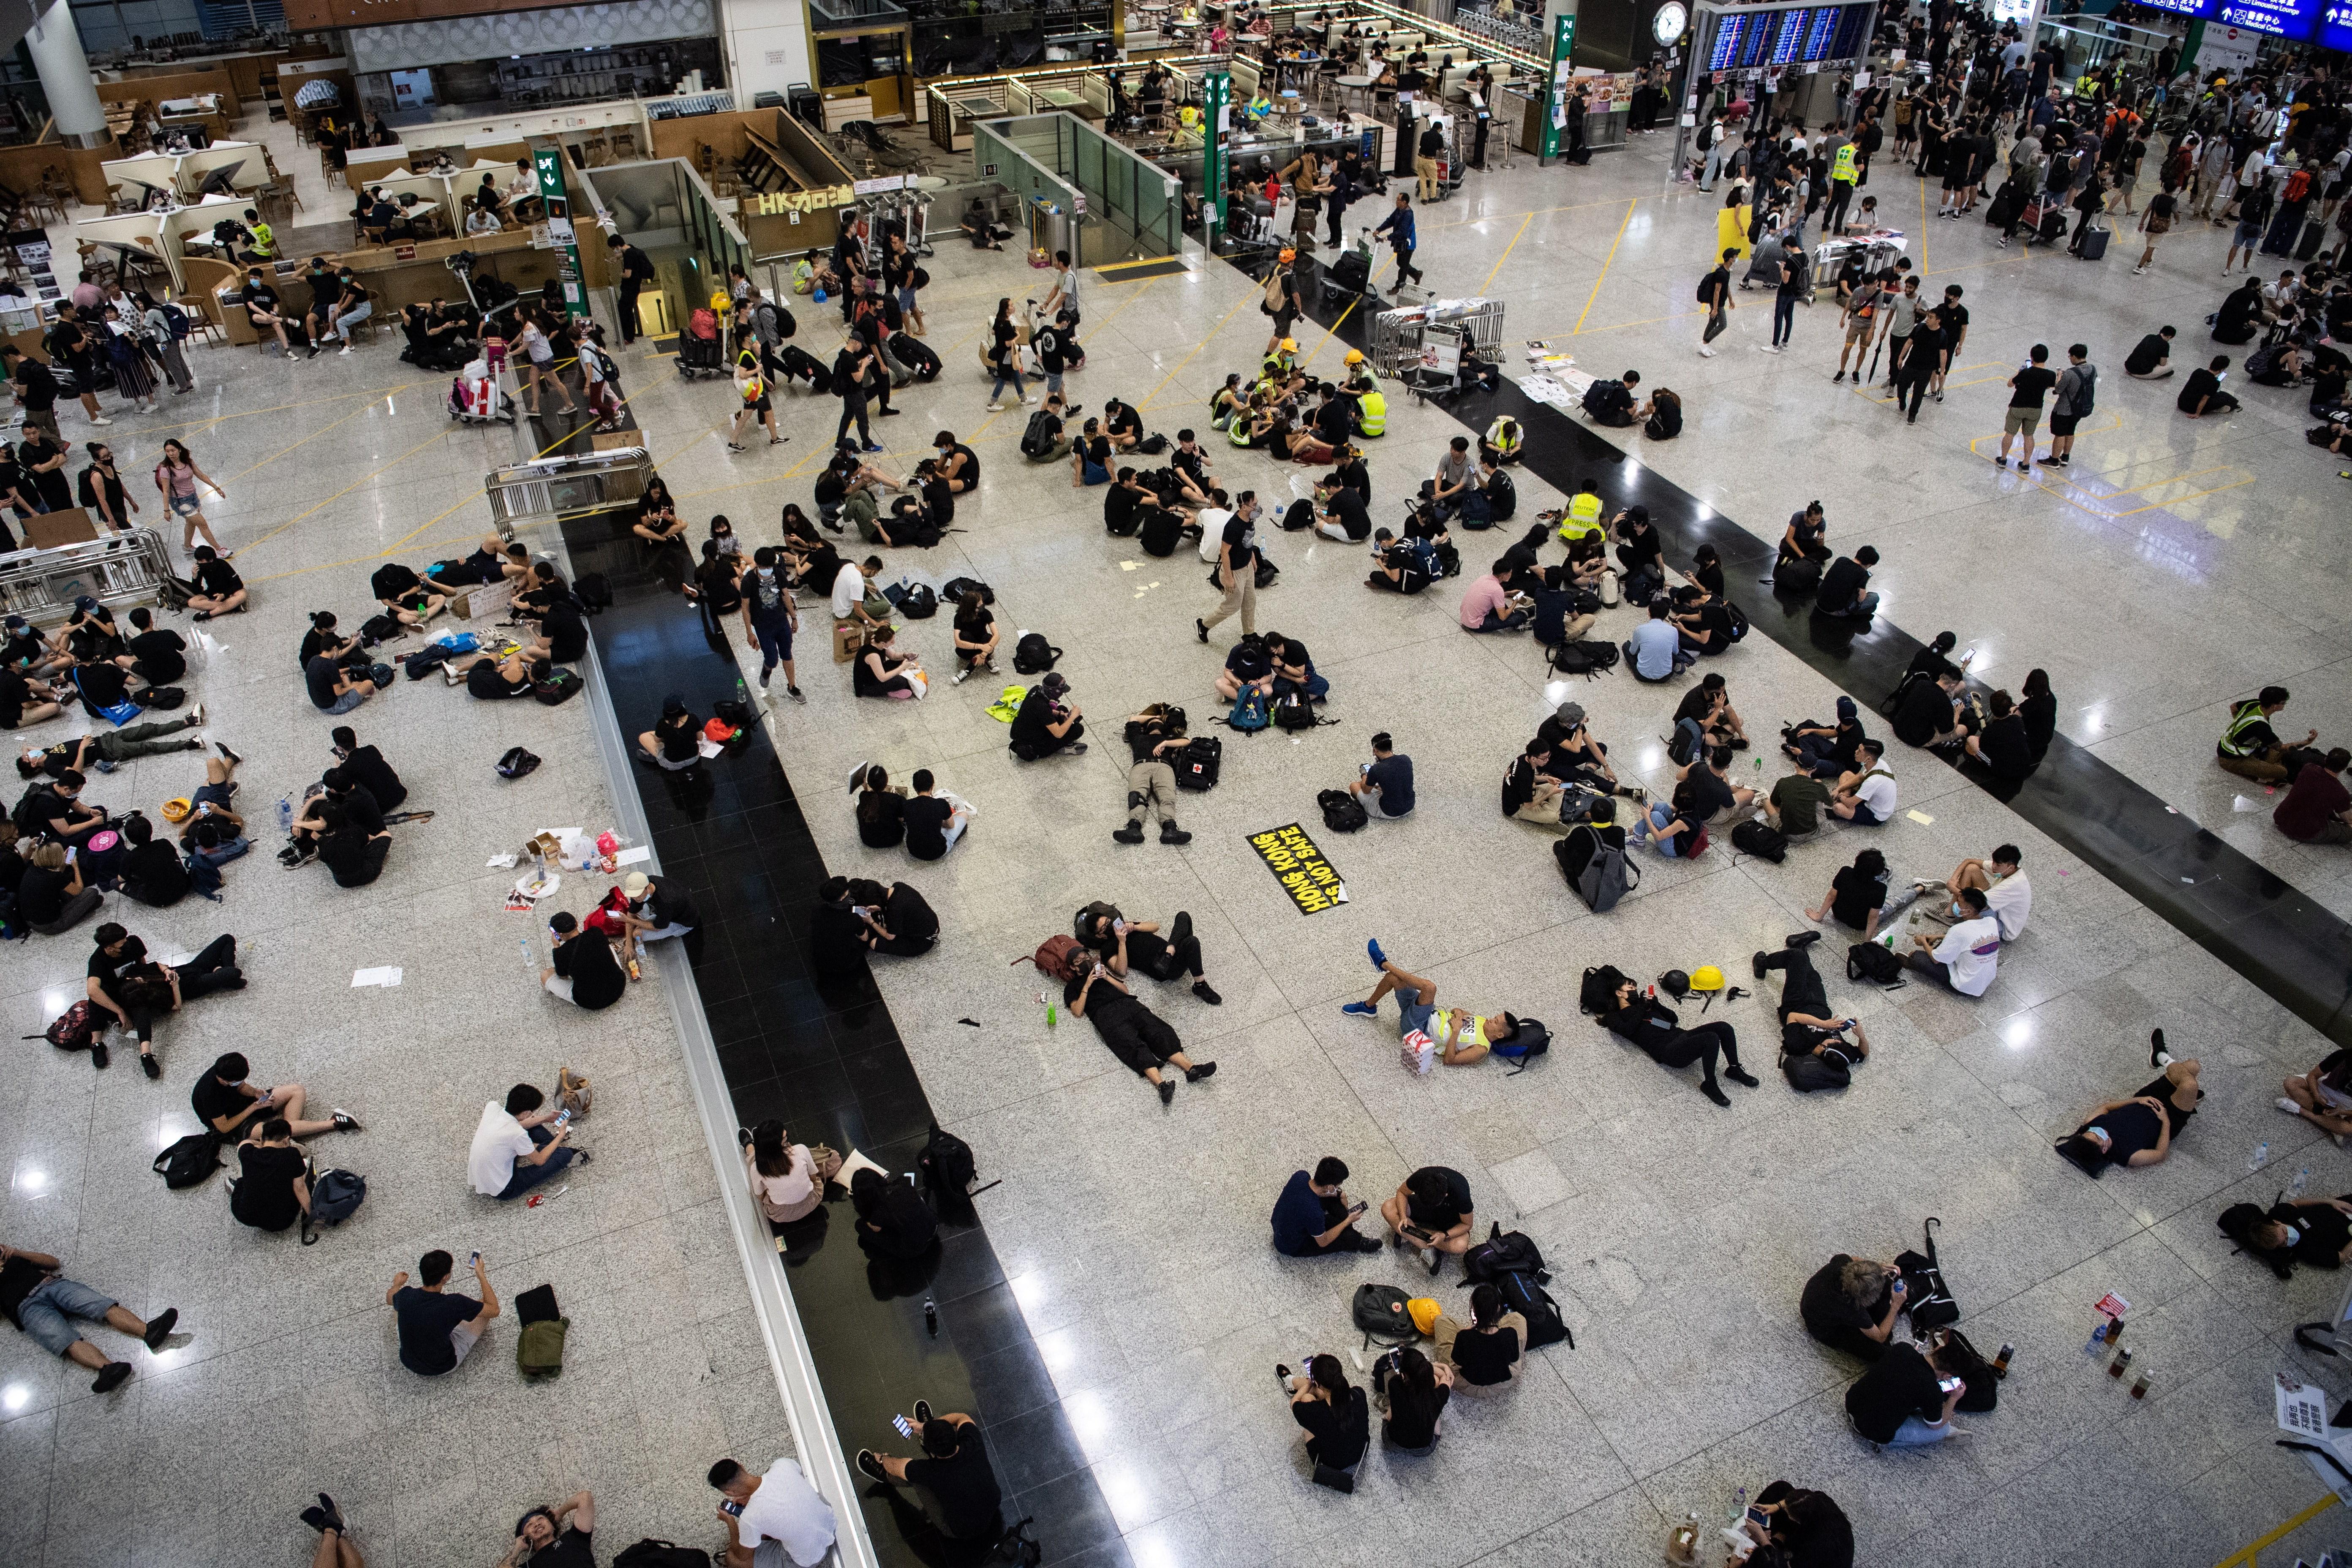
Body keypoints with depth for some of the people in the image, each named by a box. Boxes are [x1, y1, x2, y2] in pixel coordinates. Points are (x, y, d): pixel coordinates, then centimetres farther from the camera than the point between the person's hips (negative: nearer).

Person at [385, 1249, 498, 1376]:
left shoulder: (405, 1295, -21)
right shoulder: (454, 1304, -33)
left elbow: (389, 1299, 8)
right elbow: (494, 1310, -16)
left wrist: (397, 1284, 30)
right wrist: (481, 1274, -12)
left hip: (408, 1362, 4)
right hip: (443, 1369, -3)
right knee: (484, 1311, 7)